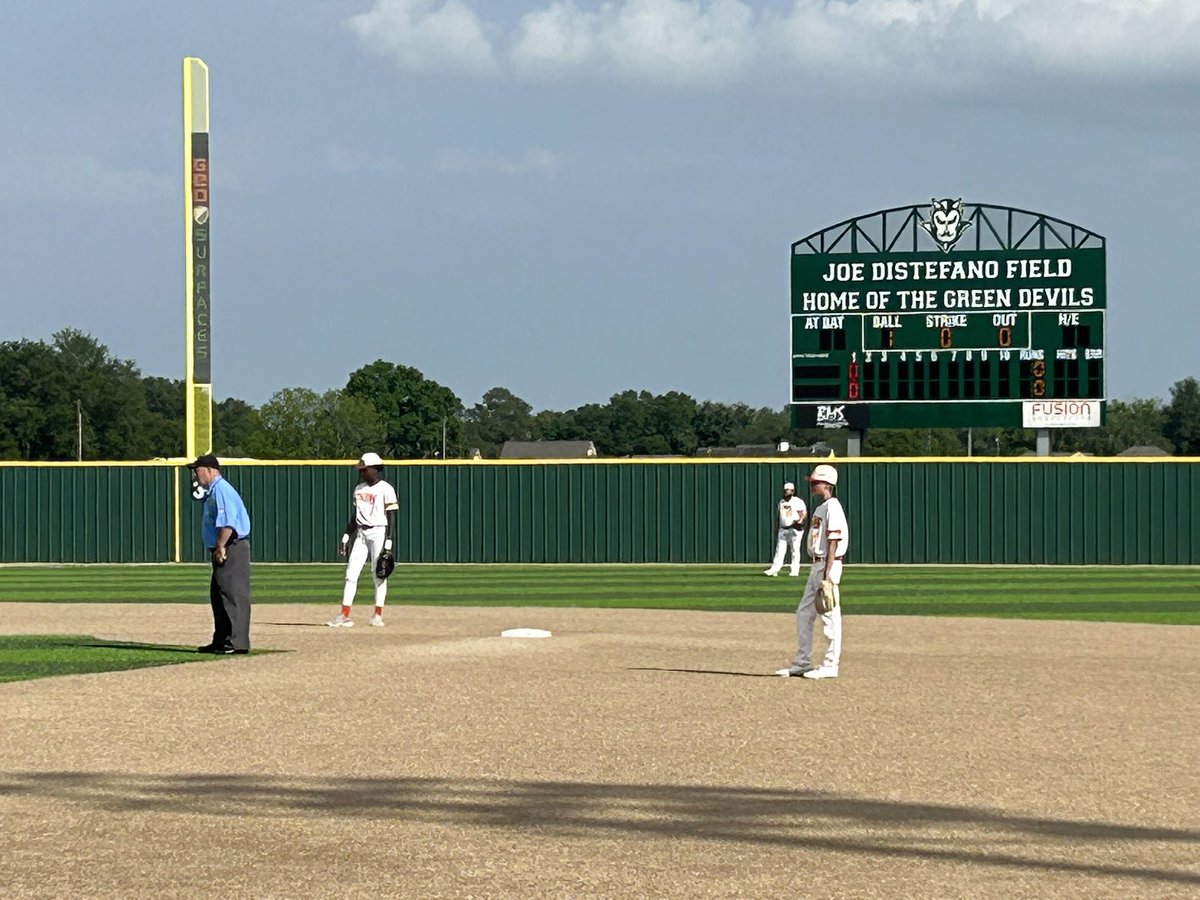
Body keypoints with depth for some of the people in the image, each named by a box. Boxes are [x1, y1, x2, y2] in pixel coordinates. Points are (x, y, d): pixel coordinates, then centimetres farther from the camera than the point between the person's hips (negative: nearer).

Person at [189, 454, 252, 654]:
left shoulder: (221, 490, -13)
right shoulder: (213, 492, 20)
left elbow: (227, 522, -24)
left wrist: (220, 547, -24)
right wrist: (218, 548, 15)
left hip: (232, 549, -11)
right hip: (224, 552, 11)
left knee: (233, 594, -11)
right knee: (218, 595, 15)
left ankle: (237, 642, -12)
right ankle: (221, 641, 22)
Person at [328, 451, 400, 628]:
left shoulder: (386, 489, -7)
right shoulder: (359, 489, 13)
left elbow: (391, 517, -10)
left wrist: (388, 541, -16)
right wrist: (346, 537, 13)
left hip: (379, 532, -6)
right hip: (360, 534, 6)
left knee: (379, 574, -3)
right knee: (351, 572, -1)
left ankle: (378, 615, 4)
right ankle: (345, 615, -3)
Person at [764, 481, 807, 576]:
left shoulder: (798, 502, -4)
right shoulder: (781, 503, 16)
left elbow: (803, 513, -13)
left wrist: (800, 520, -31)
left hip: (794, 529, -6)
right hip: (782, 529, 6)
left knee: (795, 550, -2)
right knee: (779, 549, -1)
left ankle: (795, 570, 4)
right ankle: (774, 569, -7)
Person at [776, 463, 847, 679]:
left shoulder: (832, 506, -12)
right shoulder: (820, 508, 17)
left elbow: (833, 542, -18)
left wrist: (827, 574, -22)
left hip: (828, 565, -10)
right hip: (816, 565, 10)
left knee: (830, 616, -5)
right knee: (804, 614, 12)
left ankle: (830, 666, -1)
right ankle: (802, 663, 19)